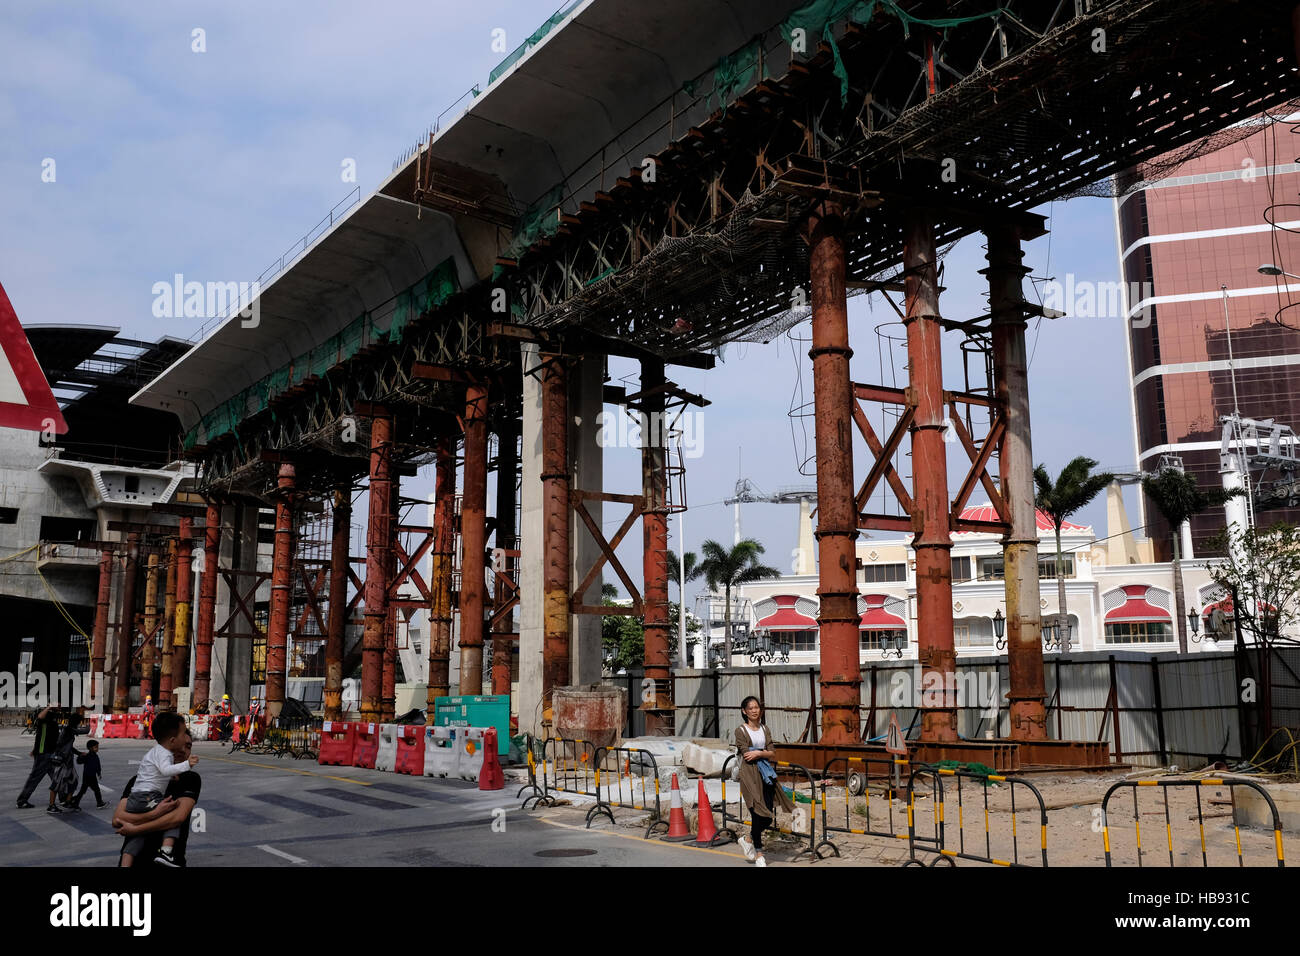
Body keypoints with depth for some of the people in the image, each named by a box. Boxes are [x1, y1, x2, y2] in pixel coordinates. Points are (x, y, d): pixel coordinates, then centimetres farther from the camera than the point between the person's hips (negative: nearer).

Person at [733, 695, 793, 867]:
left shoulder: (765, 729, 13)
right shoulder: (741, 730, -3)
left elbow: (772, 755, 6)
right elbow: (747, 754, -12)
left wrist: (759, 753, -12)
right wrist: (765, 754, -5)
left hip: (765, 775, 5)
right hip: (750, 775, -5)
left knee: (767, 816, 3)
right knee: (758, 815, -5)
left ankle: (748, 840, 31)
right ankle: (758, 854, 12)